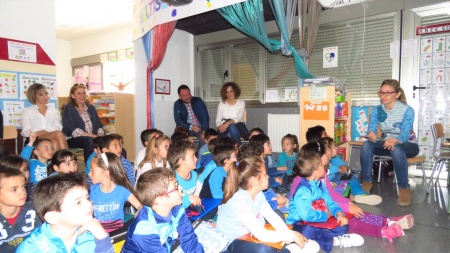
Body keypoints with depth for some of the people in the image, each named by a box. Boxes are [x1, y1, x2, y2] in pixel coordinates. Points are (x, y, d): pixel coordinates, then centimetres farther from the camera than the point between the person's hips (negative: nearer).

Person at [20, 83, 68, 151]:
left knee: (55, 142, -38)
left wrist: (45, 131, -11)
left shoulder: (54, 111, 28)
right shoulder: (27, 111, 20)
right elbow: (26, 132, 5)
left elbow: (58, 128, 9)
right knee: (58, 134, -35)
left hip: (52, 138, 2)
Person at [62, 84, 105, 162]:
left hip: (93, 138, 5)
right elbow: (72, 130, -10)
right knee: (90, 141, -35)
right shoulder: (68, 109, 3)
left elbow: (99, 126, 15)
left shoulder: (91, 108, 19)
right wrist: (92, 136, -19)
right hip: (73, 139, -5)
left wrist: (100, 136, -9)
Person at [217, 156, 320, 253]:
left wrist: (287, 234, -19)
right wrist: (292, 235, -25)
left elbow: (272, 216, -2)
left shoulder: (258, 193, -7)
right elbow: (262, 235, -32)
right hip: (229, 243, -8)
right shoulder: (239, 201, -32)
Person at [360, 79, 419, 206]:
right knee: (366, 145, -27)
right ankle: (367, 182, -14)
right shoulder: (376, 110, -7)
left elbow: (404, 137, -27)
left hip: (408, 145, -3)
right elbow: (371, 132, -16)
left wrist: (394, 141, -50)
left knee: (396, 149, -39)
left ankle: (404, 188, -24)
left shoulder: (407, 110, -19)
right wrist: (372, 136, -42)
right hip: (386, 143, 4)